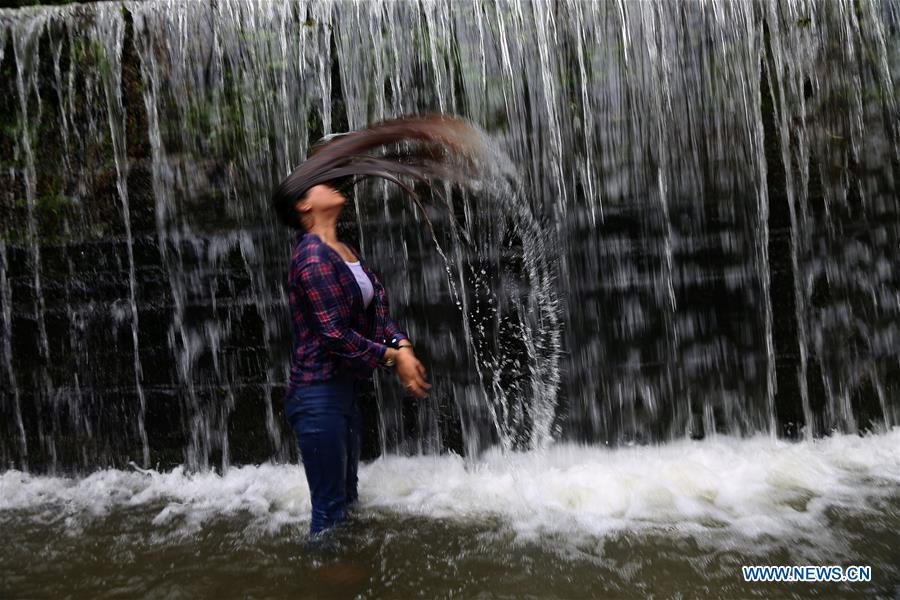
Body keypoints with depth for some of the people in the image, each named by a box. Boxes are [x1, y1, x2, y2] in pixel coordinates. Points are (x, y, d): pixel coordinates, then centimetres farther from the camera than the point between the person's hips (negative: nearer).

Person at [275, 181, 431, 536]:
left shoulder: (347, 251, 11)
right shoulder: (313, 254, -18)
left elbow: (377, 309, 9)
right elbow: (335, 334, -22)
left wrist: (402, 346, -8)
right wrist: (392, 358, -13)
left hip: (343, 385, 9)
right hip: (317, 393, -9)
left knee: (347, 496, 23)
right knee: (329, 509, 4)